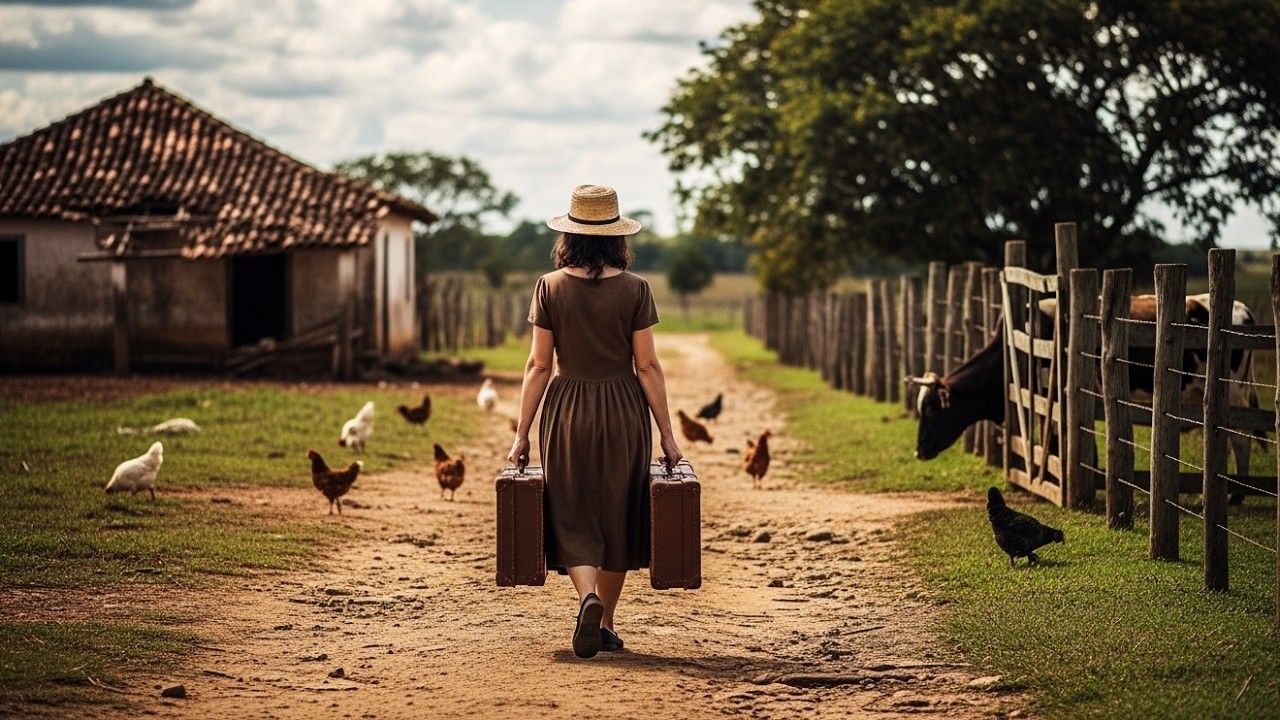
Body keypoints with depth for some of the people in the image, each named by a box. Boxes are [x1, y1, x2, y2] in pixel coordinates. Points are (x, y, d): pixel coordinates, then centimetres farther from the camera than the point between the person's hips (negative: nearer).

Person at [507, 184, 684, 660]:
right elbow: (647, 366, -5)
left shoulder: (550, 287, -4)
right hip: (623, 411, 0)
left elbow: (539, 365, -4)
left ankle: (588, 597, -21)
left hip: (567, 412, 0)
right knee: (616, 516, 13)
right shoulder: (634, 289, -5)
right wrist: (667, 435, 1)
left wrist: (522, 435, 2)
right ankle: (606, 625, 20)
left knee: (573, 518, 6)